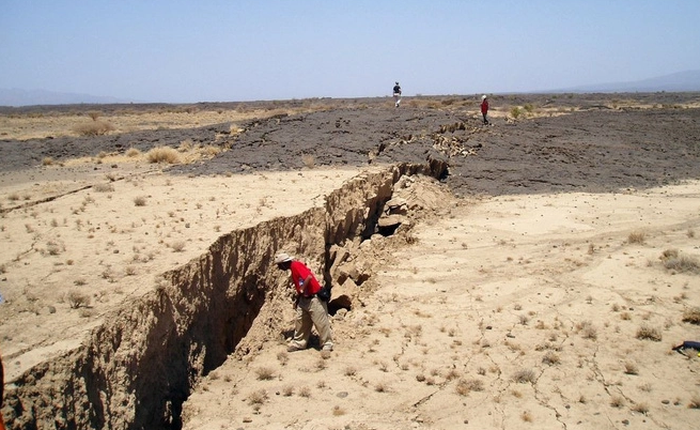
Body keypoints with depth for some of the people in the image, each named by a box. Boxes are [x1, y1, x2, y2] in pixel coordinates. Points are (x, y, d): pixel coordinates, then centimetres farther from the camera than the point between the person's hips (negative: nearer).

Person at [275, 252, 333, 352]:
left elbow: (309, 277, -29)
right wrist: (297, 300, 17)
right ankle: (298, 343, 22)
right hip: (304, 299, 10)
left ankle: (327, 344, 7)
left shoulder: (296, 265, -16)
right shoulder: (293, 268, 14)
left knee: (321, 322, -2)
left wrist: (302, 290, -17)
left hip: (314, 298, -10)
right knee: (300, 321, 13)